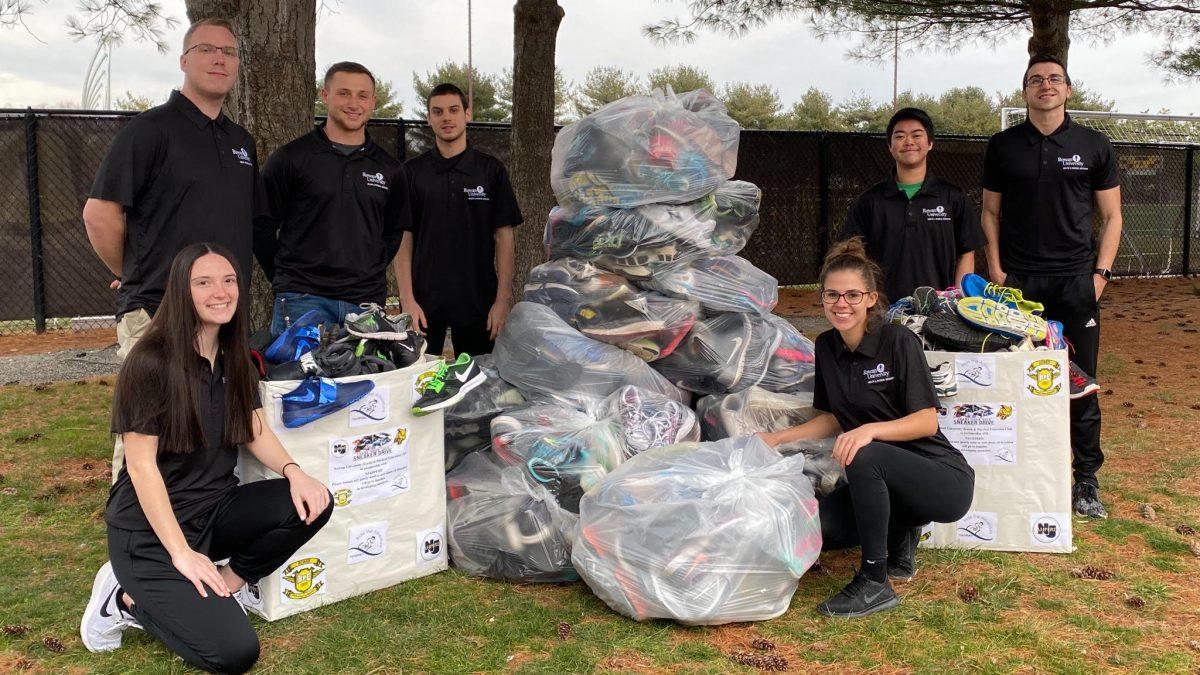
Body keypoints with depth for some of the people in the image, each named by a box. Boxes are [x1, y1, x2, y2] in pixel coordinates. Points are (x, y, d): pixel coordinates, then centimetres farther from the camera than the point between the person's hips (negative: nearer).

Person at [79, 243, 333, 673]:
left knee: (313, 502, -18)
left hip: (214, 509, 7)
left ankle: (222, 587, -2)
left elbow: (255, 431, 7)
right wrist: (181, 554, -21)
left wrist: (293, 471, -15)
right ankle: (129, 599, 6)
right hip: (150, 528, -7)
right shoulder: (151, 362, -18)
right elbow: (141, 465, -18)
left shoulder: (234, 357, 3)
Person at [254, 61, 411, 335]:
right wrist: (286, 279, 1)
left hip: (367, 303, 3)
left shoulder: (390, 169, 12)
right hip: (302, 300, -3)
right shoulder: (291, 158, 1)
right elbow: (261, 225, 4)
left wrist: (371, 276, 10)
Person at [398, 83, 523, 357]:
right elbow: (403, 238, 3)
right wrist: (407, 300, -6)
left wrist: (503, 298, -5)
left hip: (478, 303, 0)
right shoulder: (412, 171, 5)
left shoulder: (491, 169, 4)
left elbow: (504, 236, 3)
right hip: (423, 301, 0)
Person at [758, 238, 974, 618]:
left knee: (865, 456, -35)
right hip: (883, 481, 7)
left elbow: (927, 421, -19)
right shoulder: (826, 347, 4)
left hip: (944, 478, -7)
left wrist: (871, 430, -35)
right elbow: (834, 418, 14)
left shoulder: (899, 342, -16)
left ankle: (875, 585, -22)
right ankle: (901, 532, 14)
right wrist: (778, 438, 5)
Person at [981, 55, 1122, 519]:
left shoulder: (1094, 146, 7)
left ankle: (1086, 480, 12)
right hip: (1017, 281, 0)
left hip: (1075, 280, 0)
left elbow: (1111, 216, 9)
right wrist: (995, 269, 0)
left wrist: (1101, 272, -2)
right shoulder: (1002, 146, 8)